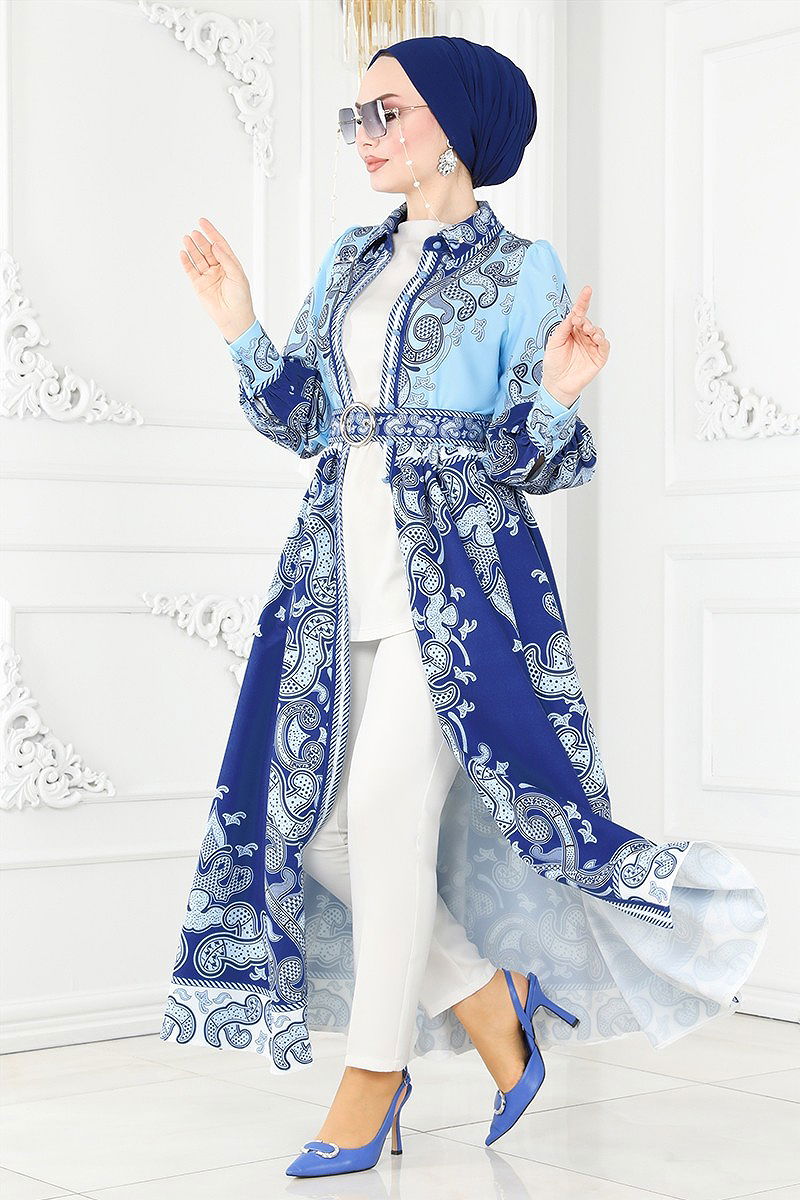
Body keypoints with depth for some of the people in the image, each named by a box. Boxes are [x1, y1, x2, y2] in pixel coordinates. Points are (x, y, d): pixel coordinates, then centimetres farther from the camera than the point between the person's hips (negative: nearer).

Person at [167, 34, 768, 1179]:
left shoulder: (523, 270, 0)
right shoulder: (349, 259, 16)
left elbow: (530, 459, -2)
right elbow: (303, 418, 17)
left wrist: (556, 396, -21)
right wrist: (242, 330, 7)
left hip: (453, 578, -6)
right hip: (341, 577, 6)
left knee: (389, 806, -12)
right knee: (314, 824, 1)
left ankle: (374, 1073, 4)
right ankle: (494, 1001, 19)